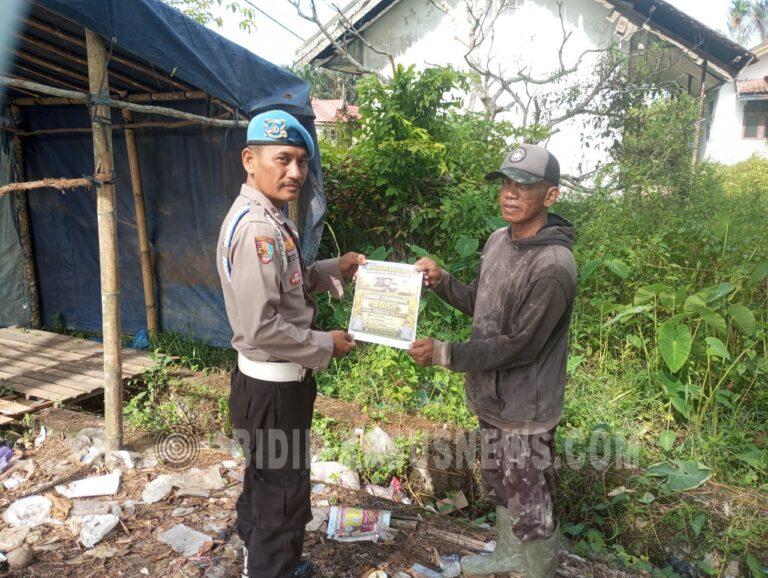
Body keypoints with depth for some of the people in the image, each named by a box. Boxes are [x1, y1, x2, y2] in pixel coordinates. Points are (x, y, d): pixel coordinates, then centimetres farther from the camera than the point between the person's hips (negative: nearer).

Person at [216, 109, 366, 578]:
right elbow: (262, 328, -29)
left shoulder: (270, 219, 8)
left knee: (264, 483, 27)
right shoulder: (256, 227, -25)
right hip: (272, 387, -11)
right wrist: (325, 346, -16)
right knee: (285, 494, 7)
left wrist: (334, 269, 7)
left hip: (278, 381, 11)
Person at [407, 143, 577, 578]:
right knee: (501, 489, 27)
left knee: (530, 506, 9)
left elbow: (518, 346, -24)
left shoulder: (553, 267, -25)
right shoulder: (498, 240, 2)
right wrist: (441, 280, -3)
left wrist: (444, 354, -24)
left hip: (525, 409, -8)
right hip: (491, 398, 9)